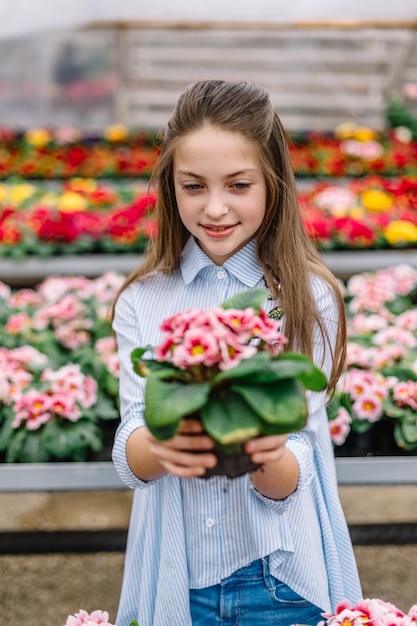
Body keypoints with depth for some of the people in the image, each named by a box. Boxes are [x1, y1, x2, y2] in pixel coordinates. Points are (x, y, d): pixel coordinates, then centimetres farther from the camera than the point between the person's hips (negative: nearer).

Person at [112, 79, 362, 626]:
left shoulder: (311, 298, -11)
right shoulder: (141, 303, -5)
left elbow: (288, 484, -14)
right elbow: (128, 461, -11)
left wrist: (264, 453, -36)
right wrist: (158, 443, -33)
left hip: (282, 578, -1)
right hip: (176, 576, 2)